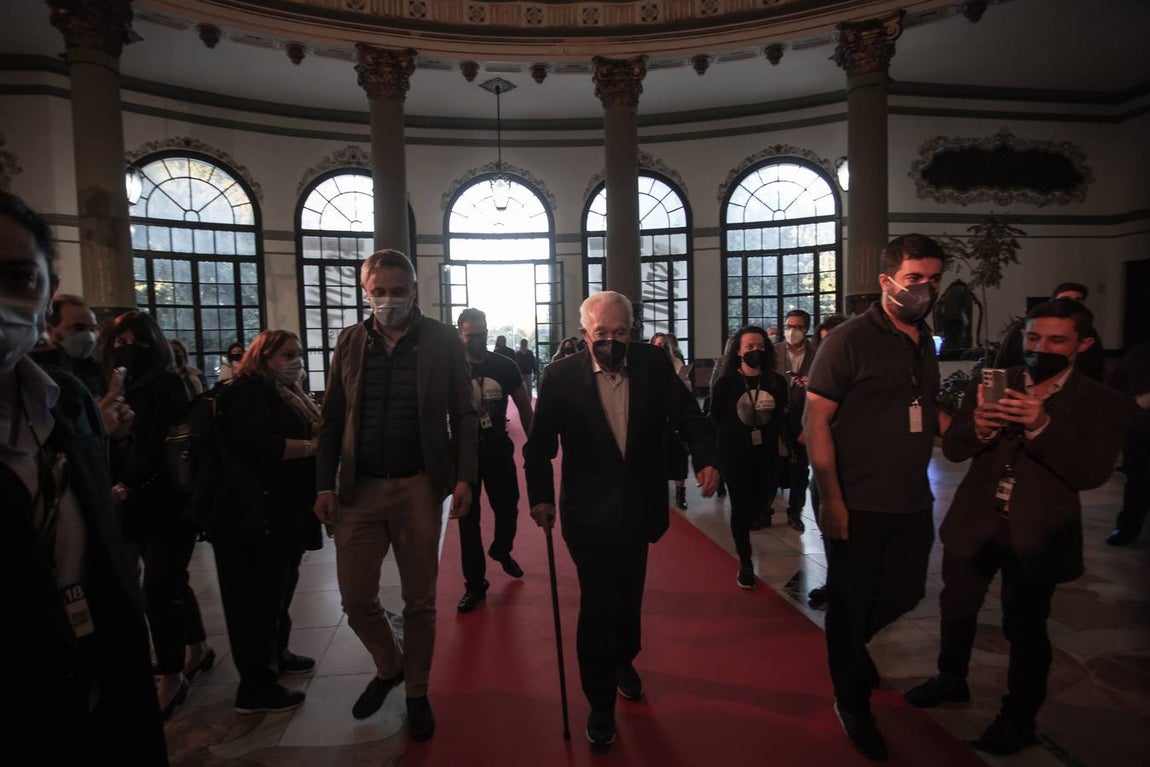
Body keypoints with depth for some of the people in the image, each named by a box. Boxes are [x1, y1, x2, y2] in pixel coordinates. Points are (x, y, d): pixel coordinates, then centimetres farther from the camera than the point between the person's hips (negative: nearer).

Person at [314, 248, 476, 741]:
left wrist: (464, 477, -10)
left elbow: (463, 414, -1)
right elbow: (332, 418, 8)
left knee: (420, 601, 10)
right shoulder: (350, 342, 6)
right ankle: (388, 667, 39)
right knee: (355, 598, 9)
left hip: (419, 487, -2)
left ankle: (417, 692, 32)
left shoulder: (441, 340, -2)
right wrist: (325, 484, 2)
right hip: (359, 487, 3)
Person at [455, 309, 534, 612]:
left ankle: (501, 551, 43)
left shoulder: (504, 366, -2)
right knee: (468, 518, 5)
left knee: (508, 508, 10)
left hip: (498, 449, 2)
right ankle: (475, 584, 20)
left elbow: (524, 406, 7)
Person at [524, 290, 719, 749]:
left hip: (639, 506, 3)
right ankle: (600, 703, 23)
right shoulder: (561, 376, -12)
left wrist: (705, 457, -22)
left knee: (629, 596, 22)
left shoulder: (654, 364, -6)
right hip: (589, 512, -3)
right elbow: (540, 443, -6)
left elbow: (688, 415, -6)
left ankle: (623, 660, 51)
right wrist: (540, 495, -8)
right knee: (596, 604, 3)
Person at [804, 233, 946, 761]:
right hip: (857, 505, -6)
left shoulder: (924, 342, 9)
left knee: (905, 593, 17)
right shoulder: (849, 340, -13)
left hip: (912, 503, 7)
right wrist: (831, 500, -19)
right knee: (850, 602, 8)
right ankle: (852, 702, 32)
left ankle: (850, 647, 48)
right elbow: (815, 421, -16)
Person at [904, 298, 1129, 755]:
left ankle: (1019, 717, 33)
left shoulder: (1103, 404, -6)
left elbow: (1091, 474, -16)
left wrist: (1041, 426, -31)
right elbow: (953, 449, -5)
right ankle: (951, 679, 42)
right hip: (973, 524, 3)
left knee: (1025, 629, 11)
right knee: (957, 608, 18)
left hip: (1037, 536, -3)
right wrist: (979, 429, -27)